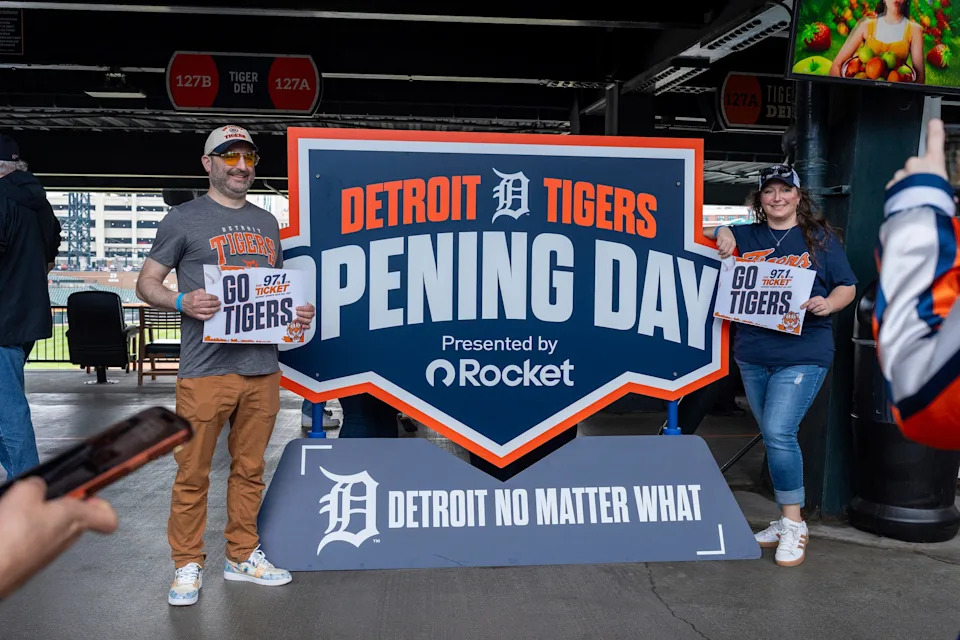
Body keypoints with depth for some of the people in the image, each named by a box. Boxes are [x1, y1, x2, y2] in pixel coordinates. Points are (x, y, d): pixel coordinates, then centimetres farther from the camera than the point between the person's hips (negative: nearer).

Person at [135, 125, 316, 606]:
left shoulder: (267, 222, 18)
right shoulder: (183, 219, 2)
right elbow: (147, 284, 3)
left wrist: (298, 311, 5)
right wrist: (184, 302, -16)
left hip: (263, 368, 5)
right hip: (206, 370, -5)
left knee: (250, 469, 12)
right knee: (192, 472, 0)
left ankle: (243, 556, 26)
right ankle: (188, 565, 16)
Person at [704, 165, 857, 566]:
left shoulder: (820, 238, 3)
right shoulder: (745, 236, 11)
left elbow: (847, 287, 5)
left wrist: (828, 304, -16)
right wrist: (721, 231, 0)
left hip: (802, 354, -4)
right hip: (752, 355, 5)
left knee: (778, 432, -16)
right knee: (774, 438, 12)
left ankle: (793, 523, -1)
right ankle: (787, 521, 25)